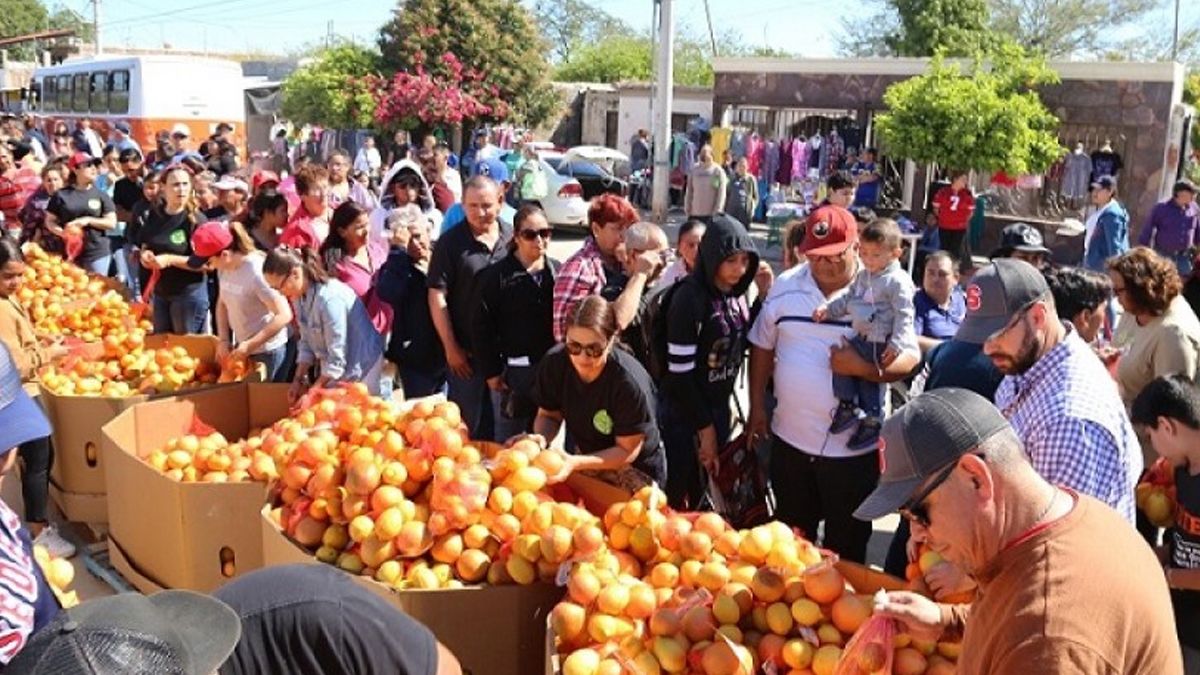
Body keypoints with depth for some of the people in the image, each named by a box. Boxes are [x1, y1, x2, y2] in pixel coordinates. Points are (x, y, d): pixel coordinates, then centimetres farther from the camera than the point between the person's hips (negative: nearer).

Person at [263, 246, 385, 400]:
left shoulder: (330, 298, -29)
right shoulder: (299, 296, -2)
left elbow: (337, 359, -25)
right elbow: (307, 343, 8)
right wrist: (299, 379, -1)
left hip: (358, 370, -8)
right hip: (332, 372, 8)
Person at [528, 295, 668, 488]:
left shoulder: (630, 382, -33)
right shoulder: (553, 362, -21)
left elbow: (627, 451, -23)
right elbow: (549, 415, -5)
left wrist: (576, 463, -34)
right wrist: (541, 438, -27)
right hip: (580, 459, 4)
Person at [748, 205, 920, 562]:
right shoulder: (786, 285, 0)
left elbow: (910, 357, -9)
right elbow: (762, 346, 10)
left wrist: (865, 367, -27)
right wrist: (757, 406, 7)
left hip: (853, 448, -3)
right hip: (790, 438, 3)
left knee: (846, 547, 12)